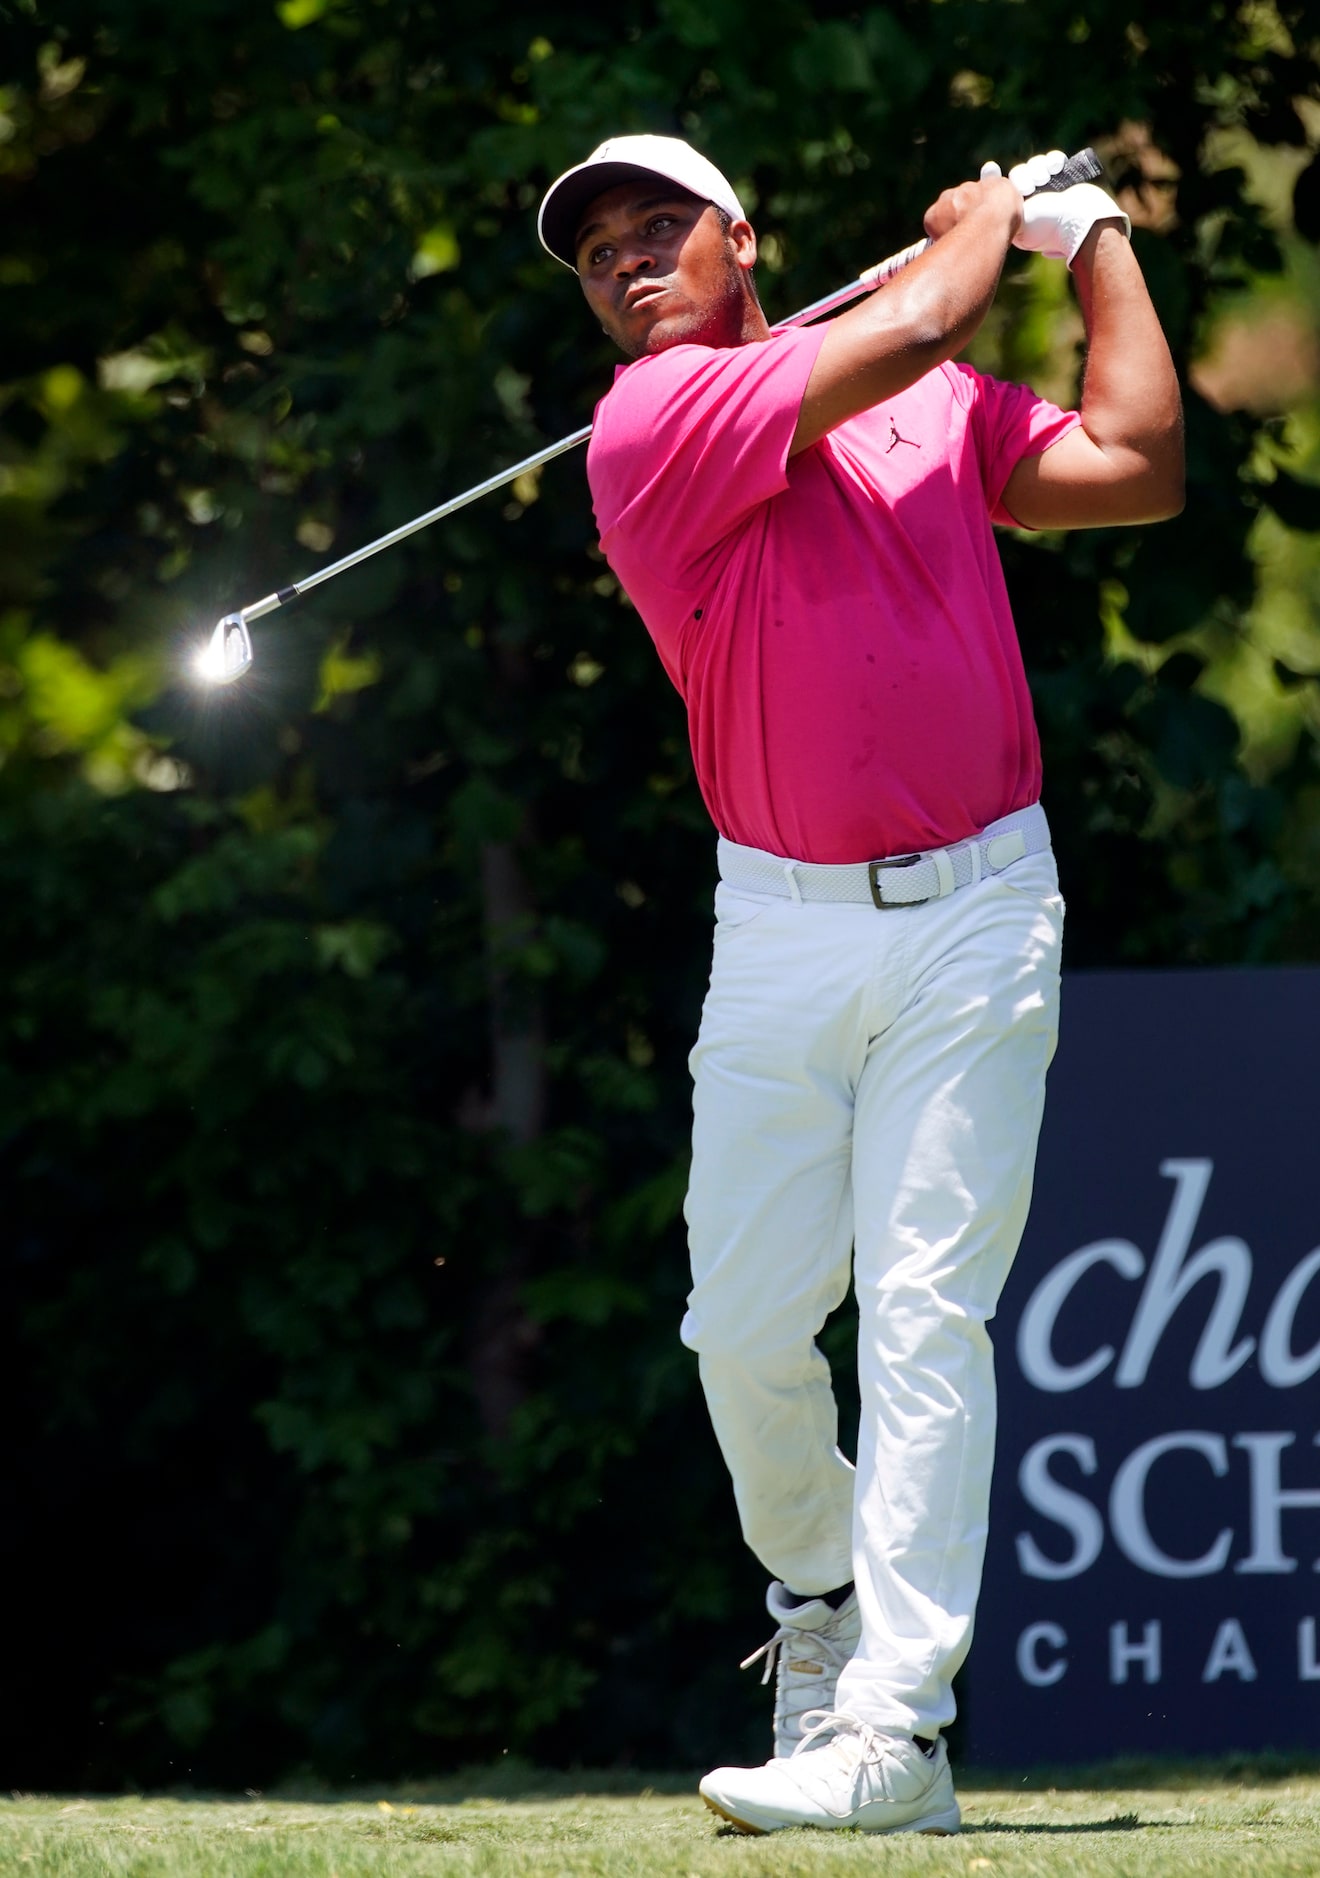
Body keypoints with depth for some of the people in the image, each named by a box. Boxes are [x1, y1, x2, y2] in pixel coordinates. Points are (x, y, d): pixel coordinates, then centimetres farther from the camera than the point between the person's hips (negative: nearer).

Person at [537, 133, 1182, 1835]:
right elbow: (915, 325, -9)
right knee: (743, 1325, 1)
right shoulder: (650, 427, -5)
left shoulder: (940, 409, 12)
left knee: (923, 1313, -9)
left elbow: (1137, 470, 7)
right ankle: (817, 1583, 31)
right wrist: (986, 217, 11)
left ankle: (894, 1726, -14)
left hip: (977, 912, 1)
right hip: (782, 925, -1)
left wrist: (1097, 244, 15)